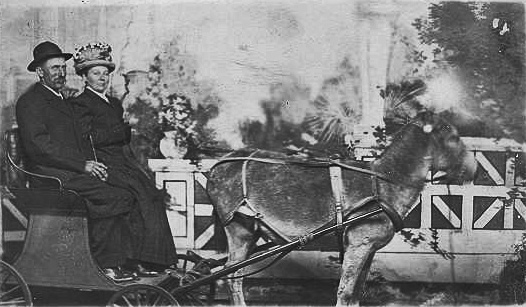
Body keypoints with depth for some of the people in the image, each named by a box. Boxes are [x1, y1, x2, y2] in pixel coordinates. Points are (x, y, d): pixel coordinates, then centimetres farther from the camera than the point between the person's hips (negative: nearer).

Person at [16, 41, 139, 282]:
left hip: (74, 172, 9)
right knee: (120, 199, -22)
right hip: (51, 175, -9)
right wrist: (83, 165, -18)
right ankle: (103, 263, -11)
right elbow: (39, 145, -16)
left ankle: (109, 265, -15)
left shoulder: (61, 101, 25)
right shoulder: (30, 101, -4)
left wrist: (93, 165, 3)